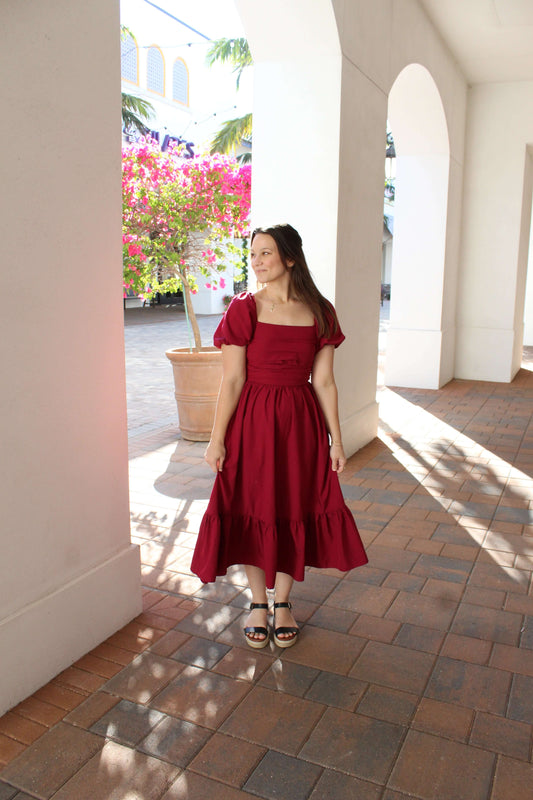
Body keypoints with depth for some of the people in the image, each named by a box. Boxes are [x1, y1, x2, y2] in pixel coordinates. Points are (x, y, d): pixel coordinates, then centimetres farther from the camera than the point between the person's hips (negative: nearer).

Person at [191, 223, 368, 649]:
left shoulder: (319, 312, 0)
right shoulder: (243, 309, -6)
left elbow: (323, 382, 2)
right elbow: (232, 380, -7)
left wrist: (336, 439, 2)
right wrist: (217, 438, -8)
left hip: (301, 423, 2)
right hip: (252, 422, -2)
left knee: (294, 511, 11)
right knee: (253, 513, 9)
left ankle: (283, 602, 32)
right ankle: (259, 603, 30)